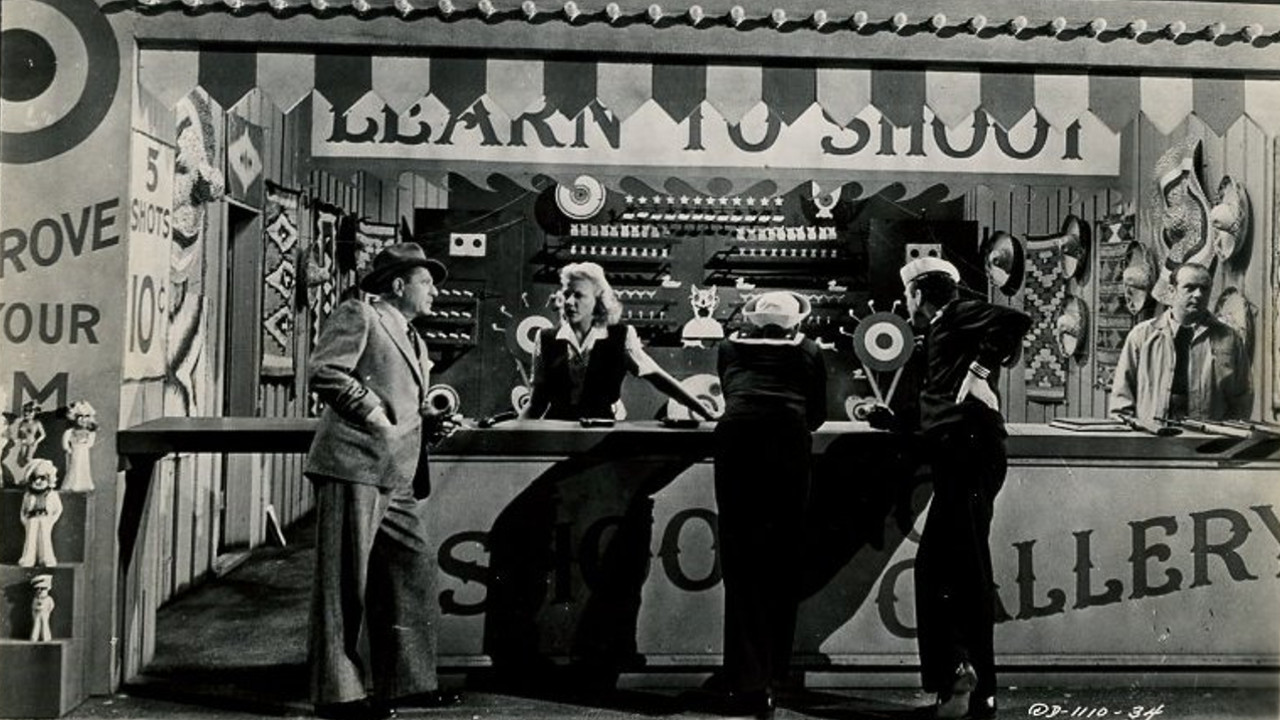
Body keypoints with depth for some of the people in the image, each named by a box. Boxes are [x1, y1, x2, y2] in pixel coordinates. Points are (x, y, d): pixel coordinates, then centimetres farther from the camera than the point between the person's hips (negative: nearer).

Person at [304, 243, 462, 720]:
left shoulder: (415, 342, 25)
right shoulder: (358, 315, -2)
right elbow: (325, 373, -14)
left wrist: (430, 424, 14)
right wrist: (373, 412, -17)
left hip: (401, 478, 9)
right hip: (354, 467, -9)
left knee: (413, 574, 9)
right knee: (345, 582, -4)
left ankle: (407, 682, 19)